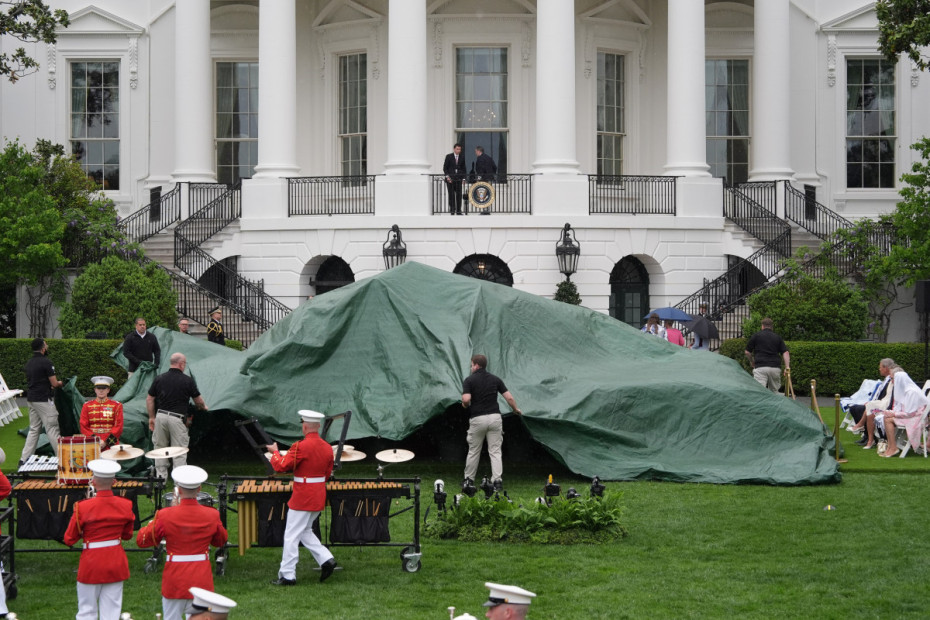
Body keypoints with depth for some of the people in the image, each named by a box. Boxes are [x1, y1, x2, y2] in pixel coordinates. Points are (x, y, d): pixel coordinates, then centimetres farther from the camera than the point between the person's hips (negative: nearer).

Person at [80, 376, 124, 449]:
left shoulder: (116, 406, 7)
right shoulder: (87, 406, 11)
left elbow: (118, 427, 1)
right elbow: (83, 427, 7)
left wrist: (105, 441, -11)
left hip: (110, 444, -1)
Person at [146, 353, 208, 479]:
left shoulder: (159, 379, 5)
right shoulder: (188, 381, -5)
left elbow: (149, 399, 8)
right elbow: (198, 400, 5)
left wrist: (151, 417, 17)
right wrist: (203, 407, 27)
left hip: (161, 416, 4)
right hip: (177, 418, -4)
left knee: (160, 448, 16)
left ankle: (161, 477, 20)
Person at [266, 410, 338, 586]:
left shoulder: (301, 447, -19)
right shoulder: (327, 447, 5)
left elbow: (281, 466, -15)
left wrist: (275, 452, 3)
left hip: (302, 498, -8)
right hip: (319, 497, 8)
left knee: (292, 536, 1)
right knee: (305, 531, 22)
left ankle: (287, 575, 5)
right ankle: (326, 560, 11)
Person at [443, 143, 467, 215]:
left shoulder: (462, 157, 6)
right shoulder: (449, 156, 0)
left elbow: (463, 168, 10)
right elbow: (445, 168, 1)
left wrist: (463, 178, 1)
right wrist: (447, 176, -10)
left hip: (458, 179, 2)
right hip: (450, 179, -2)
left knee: (459, 195, -3)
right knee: (451, 195, 0)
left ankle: (458, 211, 1)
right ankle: (452, 211, 5)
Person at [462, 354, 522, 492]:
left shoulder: (469, 380, -3)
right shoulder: (495, 379, 9)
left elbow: (466, 399, -16)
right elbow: (509, 398, 5)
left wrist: (465, 405, 7)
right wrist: (516, 410, 22)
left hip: (477, 419, -2)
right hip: (495, 417, 2)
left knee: (473, 451, 12)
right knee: (495, 452, 3)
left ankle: (469, 480, 21)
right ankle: (497, 480, -8)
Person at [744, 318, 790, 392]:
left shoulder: (756, 335, 8)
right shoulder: (778, 337, 15)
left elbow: (747, 352, 10)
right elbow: (785, 352, 4)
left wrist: (752, 362, 27)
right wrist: (787, 366, -1)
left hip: (760, 367, -3)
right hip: (775, 368, 3)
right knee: (774, 392, 16)